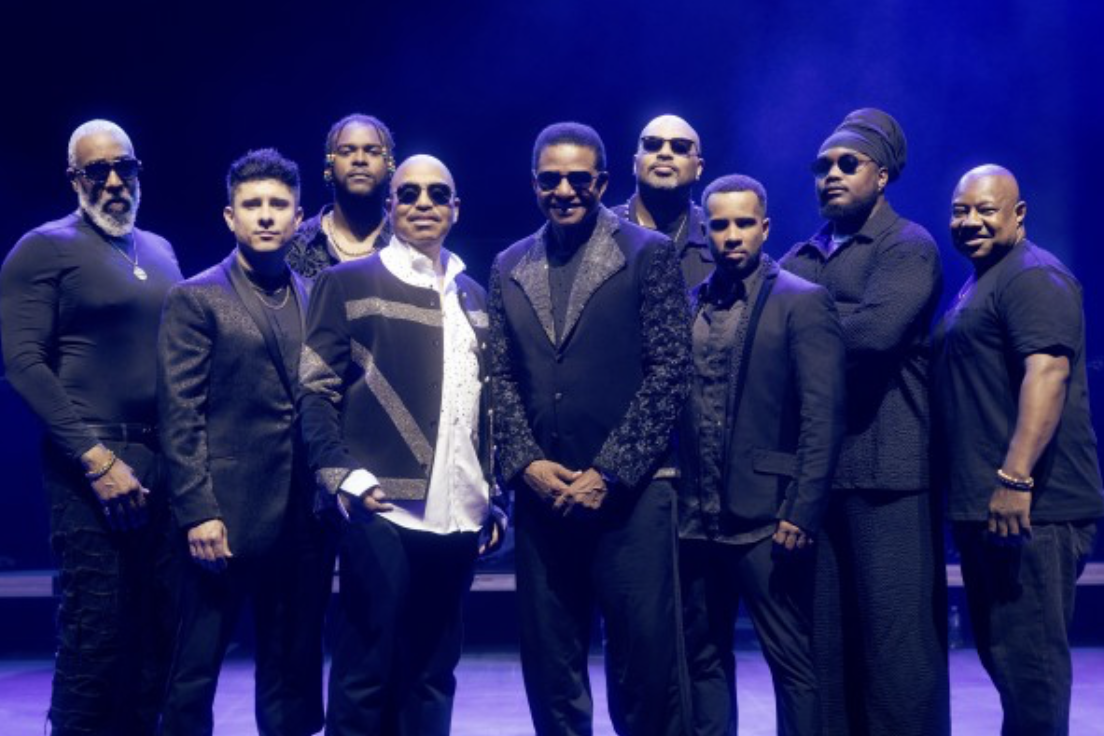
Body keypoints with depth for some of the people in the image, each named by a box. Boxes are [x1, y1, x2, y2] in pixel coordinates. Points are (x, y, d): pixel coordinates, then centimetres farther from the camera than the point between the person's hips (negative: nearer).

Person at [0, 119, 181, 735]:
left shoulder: (161, 252, 16)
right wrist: (96, 457, -16)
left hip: (169, 464, 6)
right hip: (94, 468, -6)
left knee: (158, 634, 11)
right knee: (95, 639, -3)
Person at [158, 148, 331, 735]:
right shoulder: (196, 299, -1)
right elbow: (180, 418, -7)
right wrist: (197, 512, -13)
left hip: (304, 517, 5)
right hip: (227, 516, -4)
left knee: (294, 672, 12)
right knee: (195, 671, 3)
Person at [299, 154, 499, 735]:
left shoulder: (472, 296, 17)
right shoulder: (346, 284, 3)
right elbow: (315, 393, -1)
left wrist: (492, 493, 13)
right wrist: (344, 476, -12)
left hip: (458, 514, 5)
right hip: (384, 511, -4)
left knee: (434, 673, 8)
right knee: (367, 670, -2)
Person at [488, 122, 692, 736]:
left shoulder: (649, 254, 1)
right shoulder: (510, 268, 14)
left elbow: (669, 371, -5)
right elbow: (501, 378, 11)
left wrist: (608, 473, -10)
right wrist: (526, 464, -5)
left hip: (630, 493, -4)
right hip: (542, 493, 4)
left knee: (647, 669, -1)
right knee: (551, 669, 8)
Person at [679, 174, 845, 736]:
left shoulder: (803, 303, -4)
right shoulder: (688, 305, 11)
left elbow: (822, 419, -10)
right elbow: (674, 407, 12)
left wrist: (802, 514, -16)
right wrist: (670, 499, 5)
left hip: (767, 520, -5)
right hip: (696, 520, 6)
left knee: (793, 662, 1)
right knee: (703, 658, 13)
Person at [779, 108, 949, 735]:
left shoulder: (908, 247, -2)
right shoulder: (801, 258, 19)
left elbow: (874, 331, -19)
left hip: (885, 470, -6)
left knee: (894, 630, -2)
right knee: (822, 633, 9)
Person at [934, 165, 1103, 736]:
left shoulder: (1033, 277, -11)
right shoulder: (977, 285, 21)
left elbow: (1048, 372, -24)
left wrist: (1015, 477, -31)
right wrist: (973, 493, 21)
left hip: (1031, 508, -11)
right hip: (984, 504, 11)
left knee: (1027, 653, -7)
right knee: (997, 646, 16)